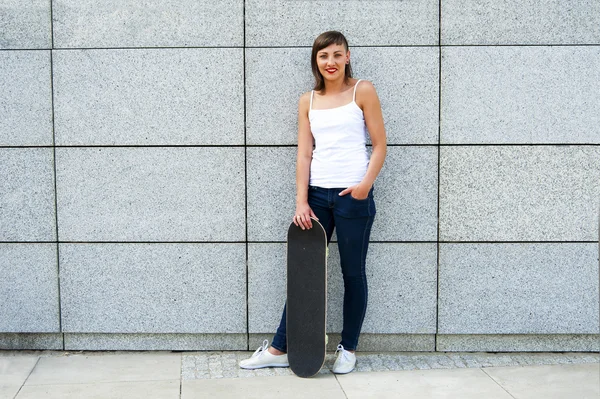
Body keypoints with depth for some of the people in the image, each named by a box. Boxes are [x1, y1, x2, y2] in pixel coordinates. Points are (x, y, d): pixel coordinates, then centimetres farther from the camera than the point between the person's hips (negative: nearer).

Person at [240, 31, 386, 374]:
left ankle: (349, 349, 20)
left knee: (353, 272, 6)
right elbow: (304, 154, 7)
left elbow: (380, 145, -1)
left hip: (353, 195, -3)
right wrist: (301, 202, -2)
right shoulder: (308, 101, 10)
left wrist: (367, 183, -16)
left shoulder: (363, 91, 0)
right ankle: (280, 348, 15)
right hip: (317, 193, 3)